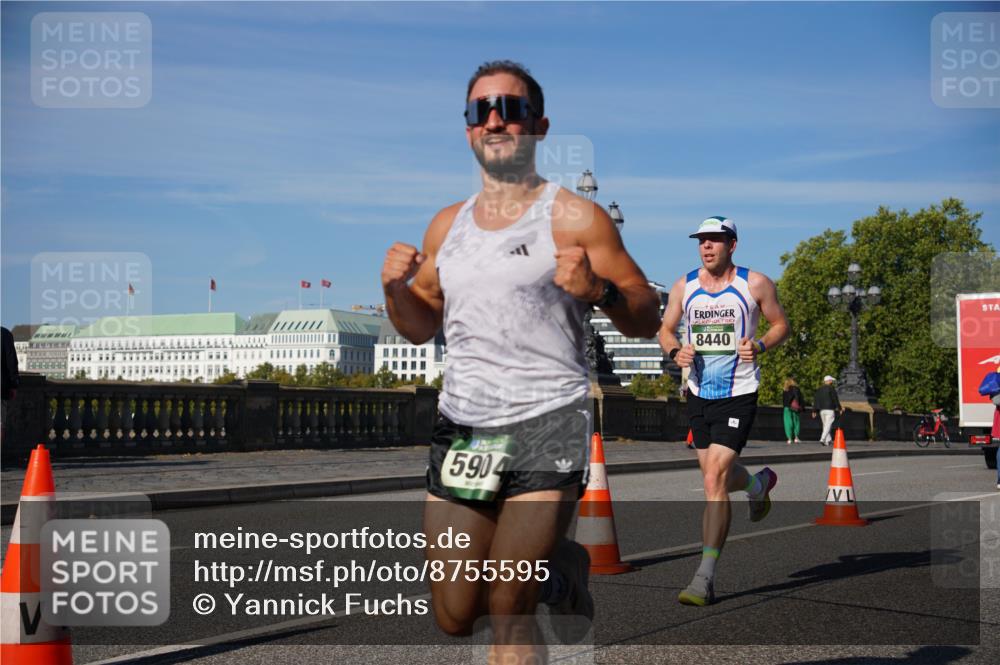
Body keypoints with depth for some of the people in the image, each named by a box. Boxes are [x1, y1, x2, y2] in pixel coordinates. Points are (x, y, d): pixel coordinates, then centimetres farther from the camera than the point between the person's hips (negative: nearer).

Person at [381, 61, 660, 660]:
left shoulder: (574, 217, -2)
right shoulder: (446, 225, 14)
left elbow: (648, 321, -3)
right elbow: (421, 328, 20)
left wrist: (598, 289, -23)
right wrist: (396, 289, 0)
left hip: (547, 424, -5)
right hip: (462, 429, 6)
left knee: (507, 611, -11)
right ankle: (554, 567, 36)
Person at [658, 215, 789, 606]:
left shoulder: (754, 284, -3)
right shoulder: (684, 286, 5)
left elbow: (781, 325, 6)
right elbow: (665, 329, 14)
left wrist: (759, 346, -14)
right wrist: (675, 351, -9)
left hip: (738, 396, -5)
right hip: (699, 394, 5)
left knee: (714, 481, -14)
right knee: (717, 477, 17)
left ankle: (705, 578, -10)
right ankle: (759, 484, 55)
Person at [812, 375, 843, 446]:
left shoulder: (819, 389, 13)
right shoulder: (831, 388, -5)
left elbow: (815, 400, 11)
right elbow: (835, 399, -8)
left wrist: (814, 411, 12)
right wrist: (840, 408, 1)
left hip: (822, 410, 6)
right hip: (830, 409, -6)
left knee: (825, 425, 14)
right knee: (828, 425, -7)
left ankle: (828, 440, 15)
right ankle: (822, 439, -20)